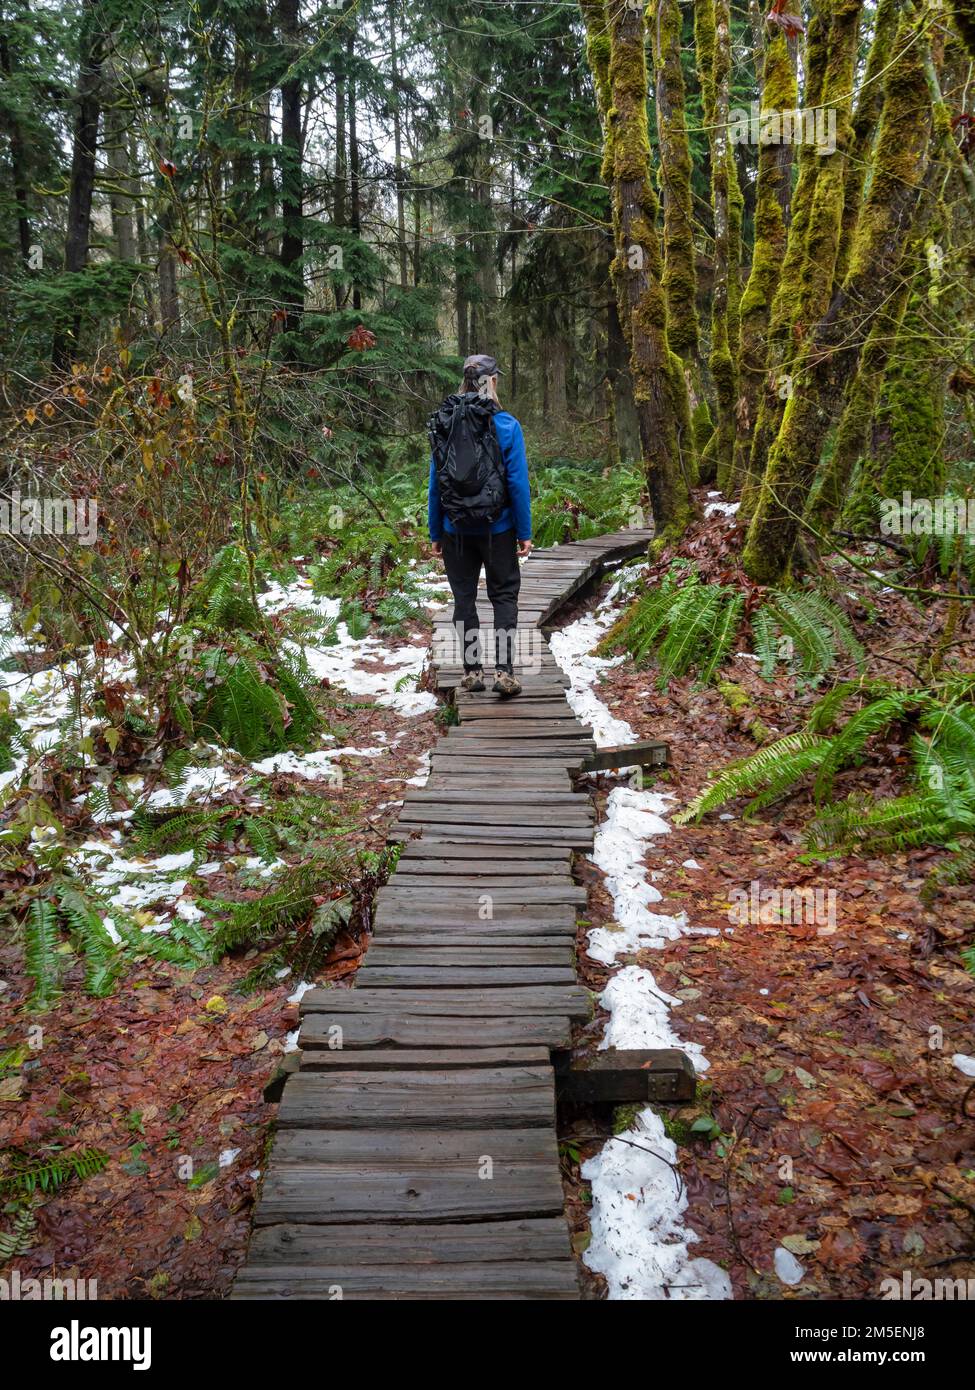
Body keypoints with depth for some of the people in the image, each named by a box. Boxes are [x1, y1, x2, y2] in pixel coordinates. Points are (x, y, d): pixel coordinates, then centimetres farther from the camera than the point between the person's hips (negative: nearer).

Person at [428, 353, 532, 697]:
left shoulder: (442, 424, 0)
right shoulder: (505, 425, -7)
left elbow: (435, 484, 1)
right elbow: (518, 483, -8)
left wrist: (435, 534, 8)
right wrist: (524, 533, -2)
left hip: (456, 530, 2)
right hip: (498, 527, -2)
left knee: (464, 597, 12)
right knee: (504, 596, 8)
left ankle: (472, 671, 14)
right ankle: (504, 672, -2)